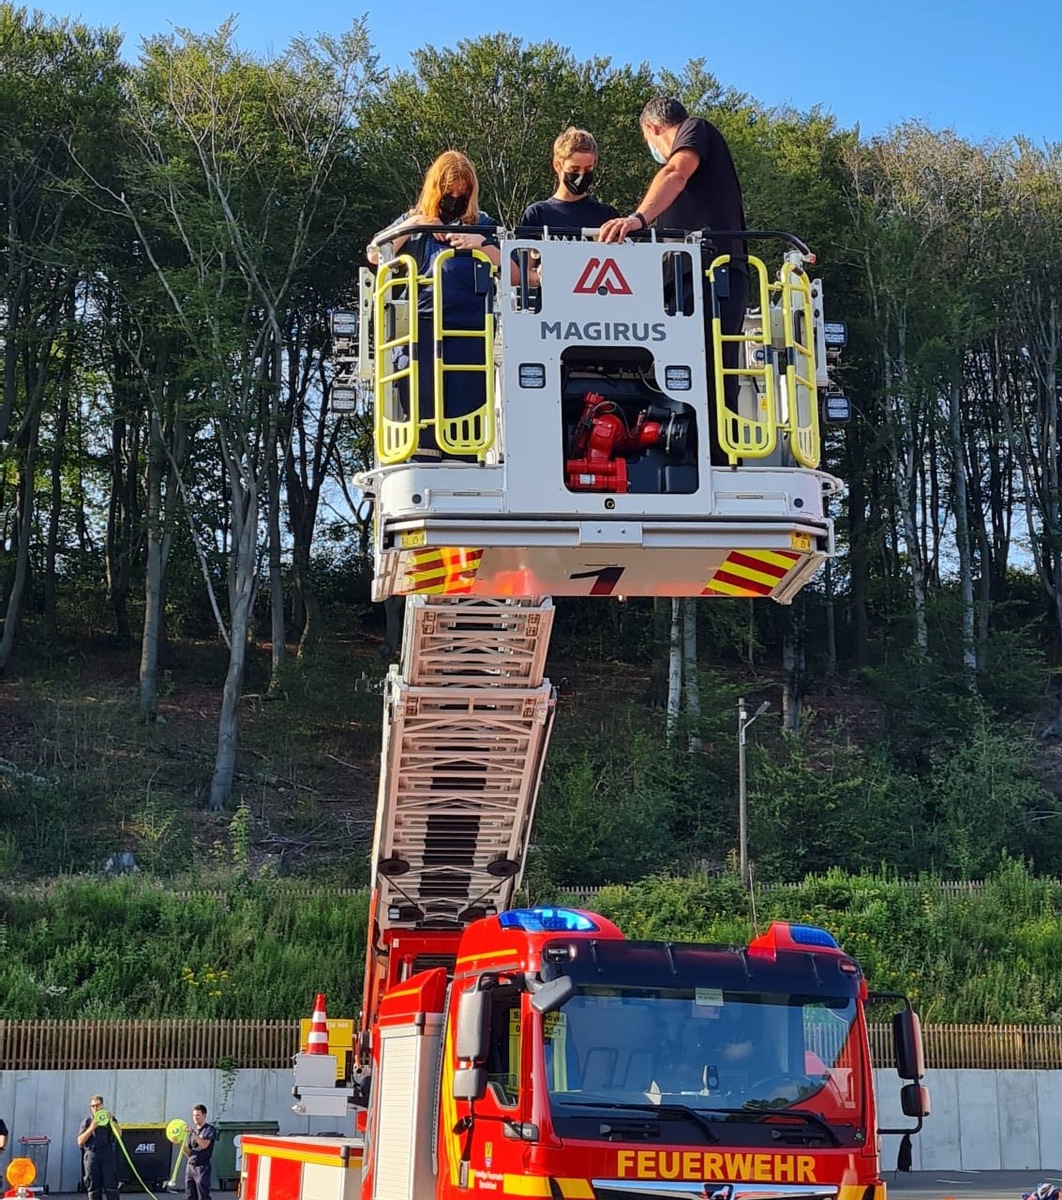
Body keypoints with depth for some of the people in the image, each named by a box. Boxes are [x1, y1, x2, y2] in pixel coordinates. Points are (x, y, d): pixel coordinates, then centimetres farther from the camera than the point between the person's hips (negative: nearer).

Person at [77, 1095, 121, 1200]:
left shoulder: (110, 1118, 14)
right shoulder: (87, 1122, 13)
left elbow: (119, 1134, 0)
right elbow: (80, 1141, 4)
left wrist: (111, 1121, -12)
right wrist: (91, 1128, -8)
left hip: (108, 1155, -1)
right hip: (91, 1155, 1)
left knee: (111, 1184, -7)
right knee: (93, 1187, 1)